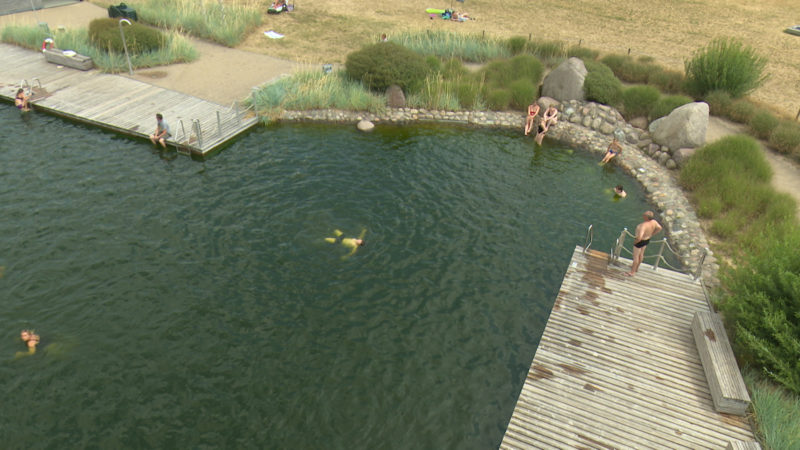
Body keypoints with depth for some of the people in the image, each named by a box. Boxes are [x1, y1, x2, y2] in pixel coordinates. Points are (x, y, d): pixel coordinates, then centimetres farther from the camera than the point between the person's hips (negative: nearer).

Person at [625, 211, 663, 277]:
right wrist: (651, 234, 11)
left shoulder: (643, 225, -39)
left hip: (640, 241, -8)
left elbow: (639, 237, -43)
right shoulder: (653, 221, -16)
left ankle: (632, 272, 27)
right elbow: (659, 228, 4)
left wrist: (635, 241, -22)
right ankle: (636, 267, 50)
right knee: (641, 254, 28)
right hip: (647, 240, 8)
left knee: (635, 256, 12)